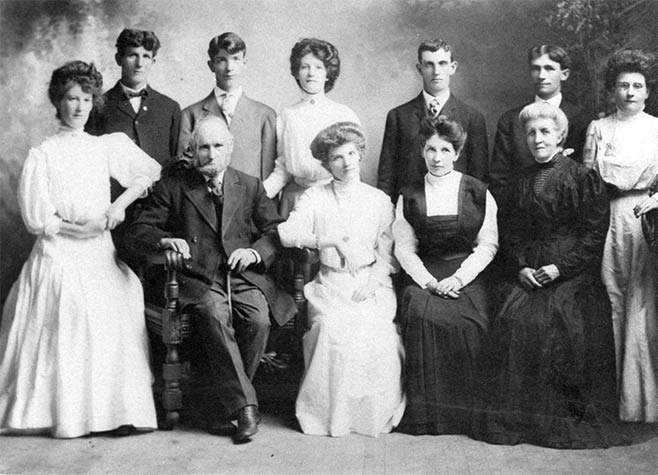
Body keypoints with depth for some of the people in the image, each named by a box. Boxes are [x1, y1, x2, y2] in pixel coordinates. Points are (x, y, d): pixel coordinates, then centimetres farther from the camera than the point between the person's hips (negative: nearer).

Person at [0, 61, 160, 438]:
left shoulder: (106, 146, 9)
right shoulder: (43, 154, 2)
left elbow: (151, 172, 9)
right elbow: (36, 217, -1)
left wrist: (121, 203, -4)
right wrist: (77, 229, -11)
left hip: (100, 253, 2)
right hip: (58, 254, -2)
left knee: (113, 321, -14)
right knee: (64, 329, -13)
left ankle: (117, 408, -7)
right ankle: (65, 410, -1)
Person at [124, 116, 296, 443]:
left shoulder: (250, 187, 16)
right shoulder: (173, 186, 9)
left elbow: (276, 232, 10)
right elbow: (137, 232, 5)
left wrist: (255, 251, -11)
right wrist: (165, 241, -17)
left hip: (244, 278, 2)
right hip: (199, 281, -2)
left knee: (258, 319, -28)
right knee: (214, 314, -33)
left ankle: (230, 397, -5)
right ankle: (243, 404, -25)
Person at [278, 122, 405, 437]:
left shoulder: (379, 200, 12)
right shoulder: (314, 198, 9)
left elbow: (387, 254, 8)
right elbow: (287, 233, -7)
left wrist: (373, 282, -10)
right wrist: (331, 240, -14)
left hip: (371, 283, 1)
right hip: (331, 282, 0)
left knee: (376, 329, -29)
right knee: (331, 328, -30)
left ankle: (376, 414, -9)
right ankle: (330, 413, -14)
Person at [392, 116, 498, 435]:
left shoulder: (477, 193, 8)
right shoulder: (409, 197, 12)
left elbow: (488, 245, 3)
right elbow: (404, 247, 6)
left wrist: (458, 278, -10)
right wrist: (429, 281, -10)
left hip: (467, 277, -1)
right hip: (423, 277, 1)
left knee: (467, 324, -30)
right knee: (421, 316, -30)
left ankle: (464, 411, -13)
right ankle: (425, 412, -18)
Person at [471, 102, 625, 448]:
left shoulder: (584, 178, 1)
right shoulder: (523, 181, 17)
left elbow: (595, 234, -4)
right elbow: (513, 232, 16)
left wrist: (561, 267, -13)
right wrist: (520, 267, -1)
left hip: (573, 274, -4)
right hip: (529, 273, 4)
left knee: (561, 323, -23)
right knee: (514, 319, -18)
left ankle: (570, 417, -9)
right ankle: (513, 417, -9)